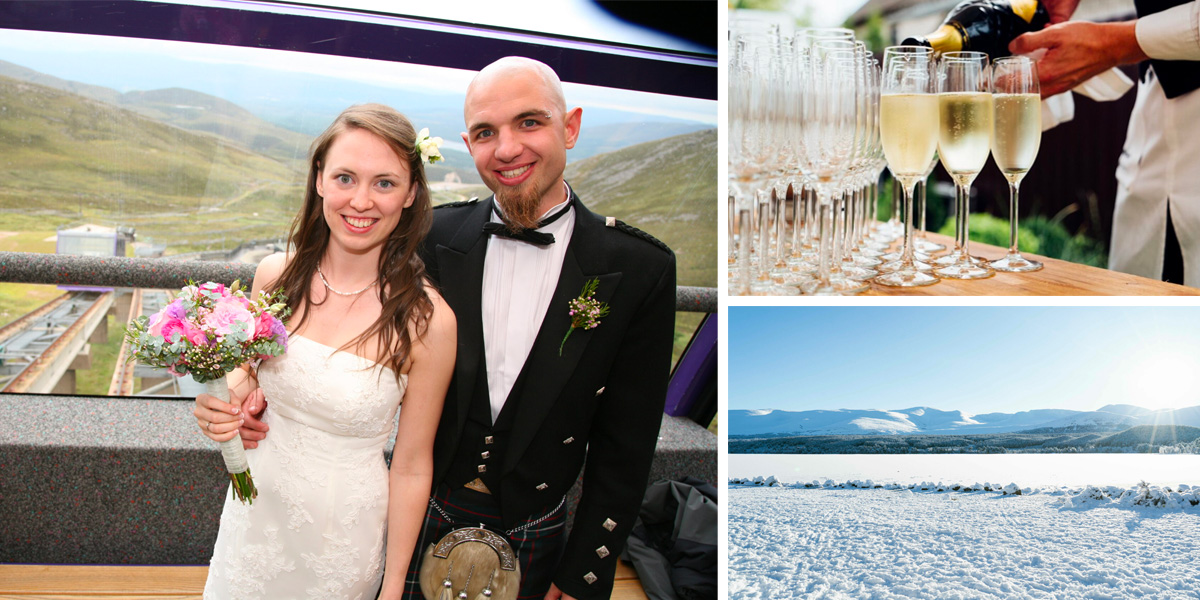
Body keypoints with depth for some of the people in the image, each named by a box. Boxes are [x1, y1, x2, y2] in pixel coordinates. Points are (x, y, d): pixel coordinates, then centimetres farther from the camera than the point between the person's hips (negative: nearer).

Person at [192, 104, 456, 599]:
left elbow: (411, 468, -12)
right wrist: (226, 400, -14)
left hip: (345, 534, -3)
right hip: (257, 511, 4)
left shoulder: (427, 320, -21)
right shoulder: (276, 275, -9)